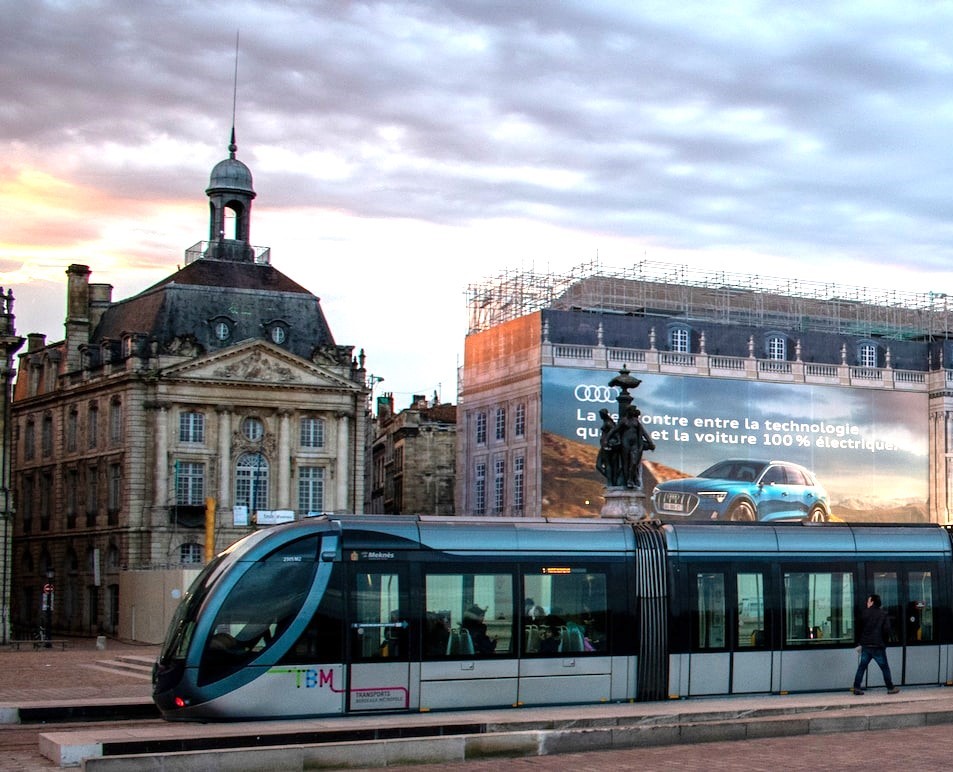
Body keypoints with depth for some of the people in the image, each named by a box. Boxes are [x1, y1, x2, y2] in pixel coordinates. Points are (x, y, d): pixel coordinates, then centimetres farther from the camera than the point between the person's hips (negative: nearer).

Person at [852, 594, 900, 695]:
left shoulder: (865, 613, 0)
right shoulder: (883, 614, -3)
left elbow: (859, 627, 4)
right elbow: (887, 630, -9)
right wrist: (885, 641, 6)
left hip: (866, 645, 1)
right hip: (878, 646, -1)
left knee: (861, 667, 7)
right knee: (885, 667, 9)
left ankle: (856, 687, 1)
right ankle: (890, 688, 13)